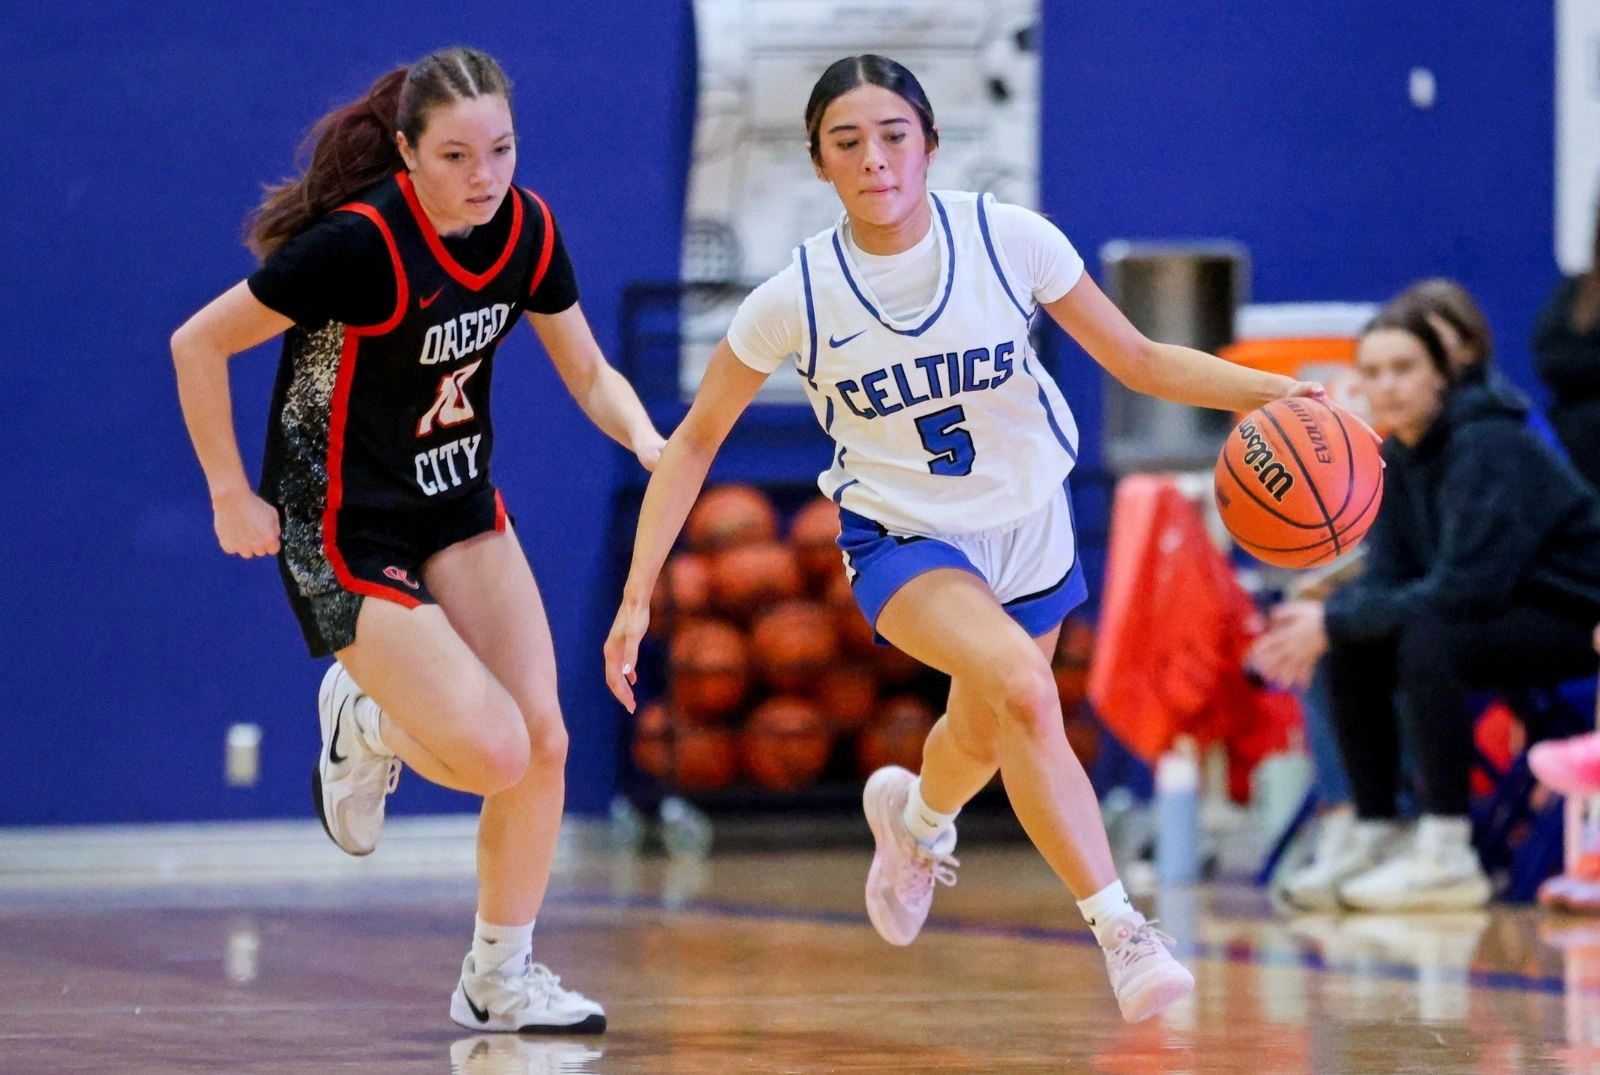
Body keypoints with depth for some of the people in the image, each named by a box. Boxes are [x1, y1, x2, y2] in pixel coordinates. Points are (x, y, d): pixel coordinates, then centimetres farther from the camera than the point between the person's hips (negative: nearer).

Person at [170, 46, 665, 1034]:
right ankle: (363, 723, 20)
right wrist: (232, 496, -12)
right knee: (493, 754, -15)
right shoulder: (360, 244, -26)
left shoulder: (525, 230, -7)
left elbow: (589, 372, 5)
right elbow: (198, 344, -17)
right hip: (346, 535, -6)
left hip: (459, 508, 6)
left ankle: (499, 979, 18)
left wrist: (647, 439, -15)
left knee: (544, 740, -2)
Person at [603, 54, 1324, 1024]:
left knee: (985, 736, 20)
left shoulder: (1009, 240, -19)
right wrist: (638, 597, -10)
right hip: (903, 539, -3)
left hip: (1027, 525, 3)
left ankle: (916, 817, 58)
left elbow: (1139, 360, -10)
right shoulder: (796, 298, -19)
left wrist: (1272, 391, -26)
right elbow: (696, 443, -7)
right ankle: (1121, 932, -27)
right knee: (1023, 688, -30)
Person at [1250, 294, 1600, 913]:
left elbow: (1465, 589, -29)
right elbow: (1389, 580, 2)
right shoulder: (1398, 457, 3)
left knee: (1428, 642, -31)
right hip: (1504, 610, 9)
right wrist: (1327, 620, -19)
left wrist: (1335, 622, -27)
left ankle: (1447, 857, -28)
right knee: (1353, 647, -5)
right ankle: (1375, 835, 2)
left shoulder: (1486, 448, -23)